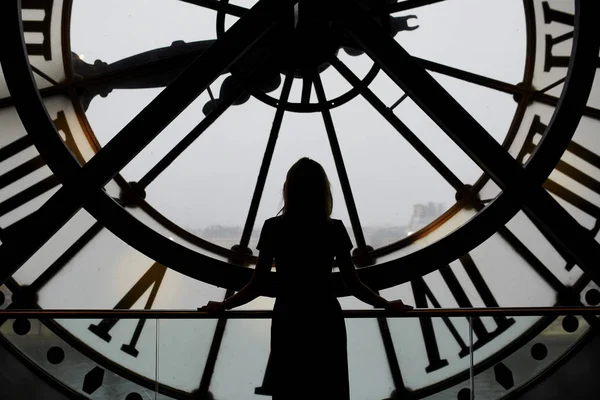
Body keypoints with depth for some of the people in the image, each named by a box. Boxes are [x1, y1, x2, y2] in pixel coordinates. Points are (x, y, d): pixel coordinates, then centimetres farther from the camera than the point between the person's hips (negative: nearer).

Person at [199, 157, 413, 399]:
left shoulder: (274, 228, -7)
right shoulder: (335, 229, -5)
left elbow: (256, 286, -5)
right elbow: (354, 285, -2)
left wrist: (222, 306, 10)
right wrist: (388, 305, 13)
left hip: (288, 322, -1)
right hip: (326, 321, 1)